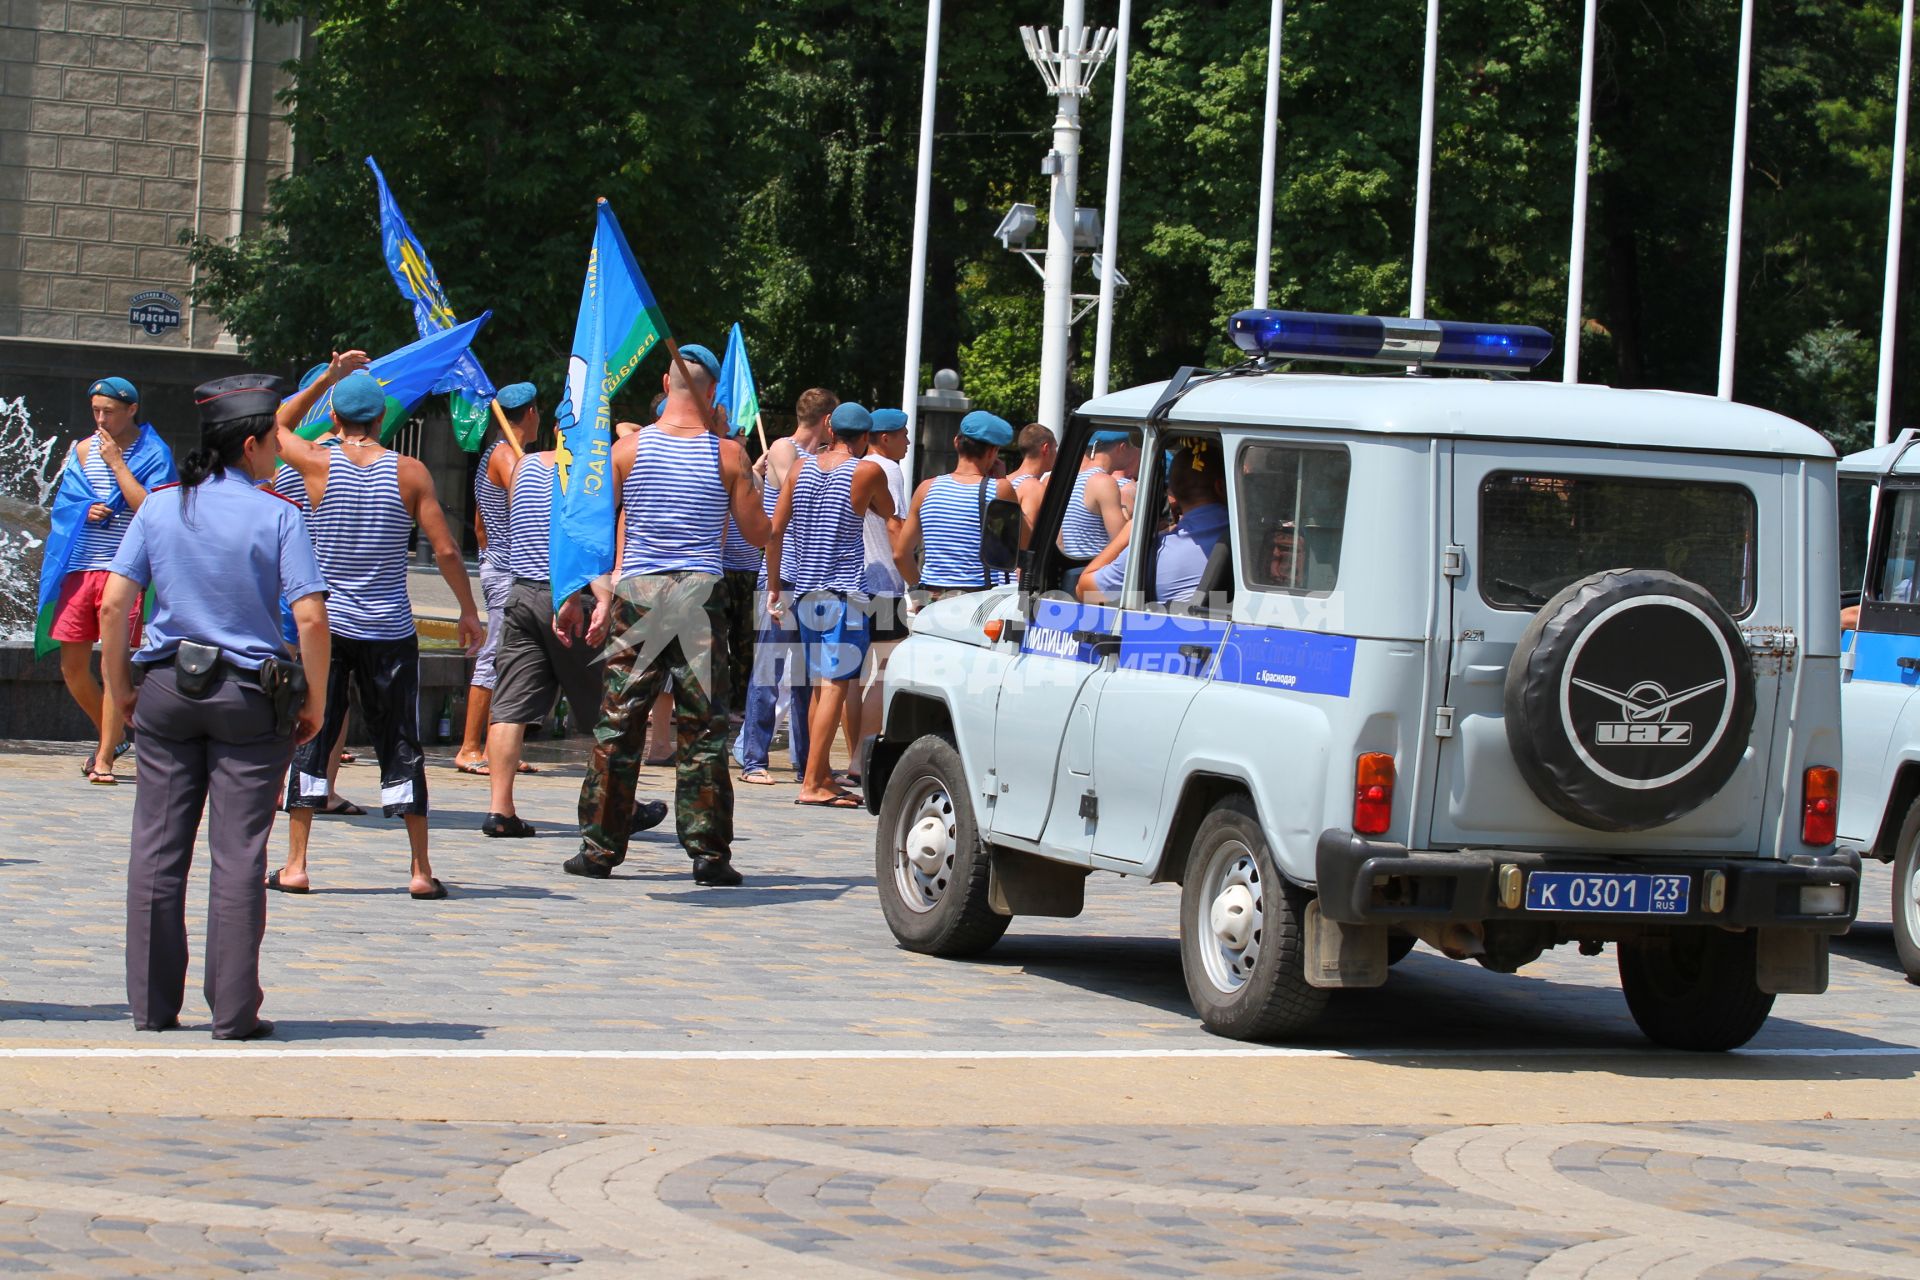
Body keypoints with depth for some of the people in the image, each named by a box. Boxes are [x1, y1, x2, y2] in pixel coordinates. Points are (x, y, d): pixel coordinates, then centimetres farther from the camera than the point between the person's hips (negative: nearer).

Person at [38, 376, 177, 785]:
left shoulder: (153, 454, -1)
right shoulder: (82, 450, 13)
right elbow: (61, 505, 16)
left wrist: (117, 462, -11)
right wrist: (85, 512, -5)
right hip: (78, 569, 5)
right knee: (73, 667, 6)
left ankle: (104, 758, -3)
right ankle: (110, 735, 28)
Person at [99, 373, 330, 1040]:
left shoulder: (159, 506, 3)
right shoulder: (276, 515, -6)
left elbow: (113, 603, -2)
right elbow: (311, 617, -13)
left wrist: (119, 686, 8)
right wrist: (313, 702, -2)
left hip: (166, 691, 3)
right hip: (250, 697, -3)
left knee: (157, 850, 8)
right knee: (238, 854, 0)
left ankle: (152, 1004, 11)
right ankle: (234, 1010, 2)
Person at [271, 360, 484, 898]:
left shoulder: (318, 464, -3)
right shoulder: (410, 472, -3)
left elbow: (279, 424, 19)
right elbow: (446, 550, -4)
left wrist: (328, 378, 20)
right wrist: (469, 611, 7)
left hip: (325, 624, 0)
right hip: (390, 630, 0)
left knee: (310, 739, 6)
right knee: (401, 747, 6)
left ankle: (295, 866, 3)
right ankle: (421, 870, 6)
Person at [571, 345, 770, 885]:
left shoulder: (628, 448, 2)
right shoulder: (728, 454, -1)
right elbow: (757, 534, 5)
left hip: (636, 595, 1)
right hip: (700, 597, -1)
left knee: (617, 723, 6)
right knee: (703, 729, 4)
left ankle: (599, 847, 8)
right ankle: (708, 852, 4)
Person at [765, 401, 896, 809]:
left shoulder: (802, 467, 8)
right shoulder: (867, 471, -5)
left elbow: (774, 531, 7)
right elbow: (888, 513, 13)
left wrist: (774, 586, 13)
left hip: (804, 591, 6)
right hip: (844, 592, -6)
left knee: (820, 686, 15)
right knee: (835, 687, -7)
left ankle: (823, 776, 20)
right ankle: (812, 783, -12)